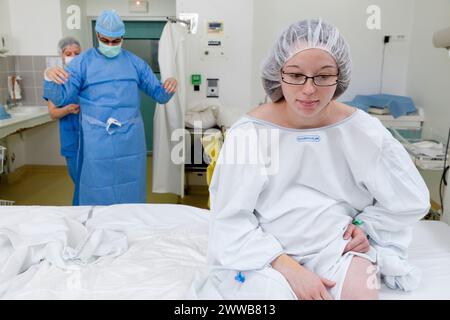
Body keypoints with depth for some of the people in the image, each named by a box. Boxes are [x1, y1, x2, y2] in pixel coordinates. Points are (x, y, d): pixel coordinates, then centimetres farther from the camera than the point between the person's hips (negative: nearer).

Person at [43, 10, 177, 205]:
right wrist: (50, 79, -25)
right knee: (98, 190, 6)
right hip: (97, 139, -2)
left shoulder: (135, 62, 9)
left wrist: (168, 88, -14)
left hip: (131, 138, 2)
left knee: (131, 189, 12)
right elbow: (60, 98, -4)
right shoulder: (83, 62, 3)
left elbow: (158, 94, 9)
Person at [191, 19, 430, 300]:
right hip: (268, 249, -1)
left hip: (337, 243, 2)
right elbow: (231, 219, -14)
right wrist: (288, 268, -23)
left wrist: (366, 225, -6)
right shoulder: (249, 131, -15)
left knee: (360, 289, -26)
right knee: (274, 290, -29)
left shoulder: (361, 129, -9)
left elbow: (411, 199, 6)